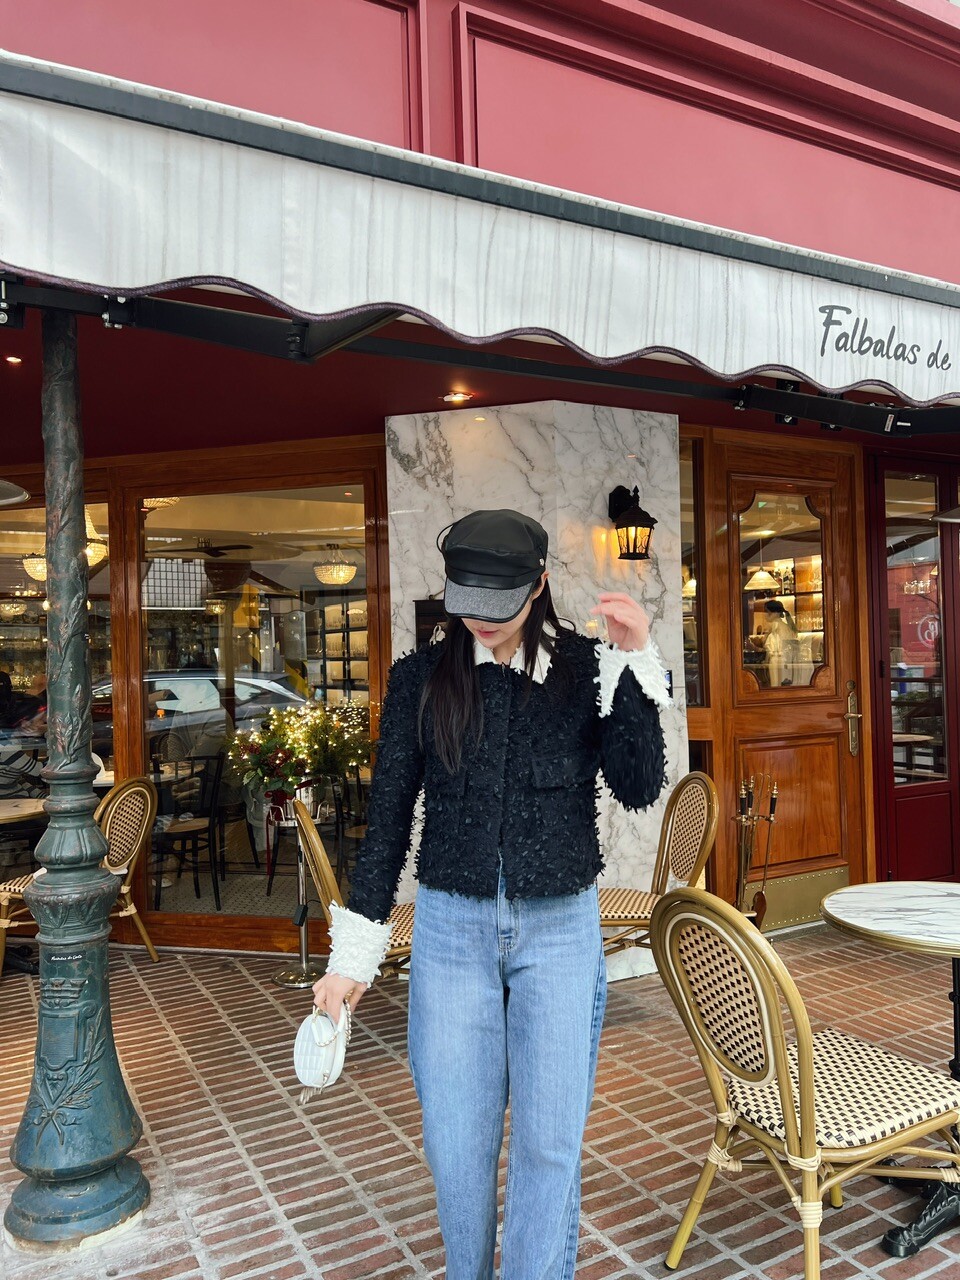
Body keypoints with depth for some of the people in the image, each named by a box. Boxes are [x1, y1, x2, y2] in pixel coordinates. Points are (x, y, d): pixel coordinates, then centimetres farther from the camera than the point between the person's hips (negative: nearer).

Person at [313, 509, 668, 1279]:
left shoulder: (585, 670, -3)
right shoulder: (422, 679, -3)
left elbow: (640, 789, -9)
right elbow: (388, 819, 0)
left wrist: (635, 662, -18)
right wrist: (353, 956, 0)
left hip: (560, 930, 0)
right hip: (452, 927, 1)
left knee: (550, 1139, 7)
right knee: (456, 1140, 12)